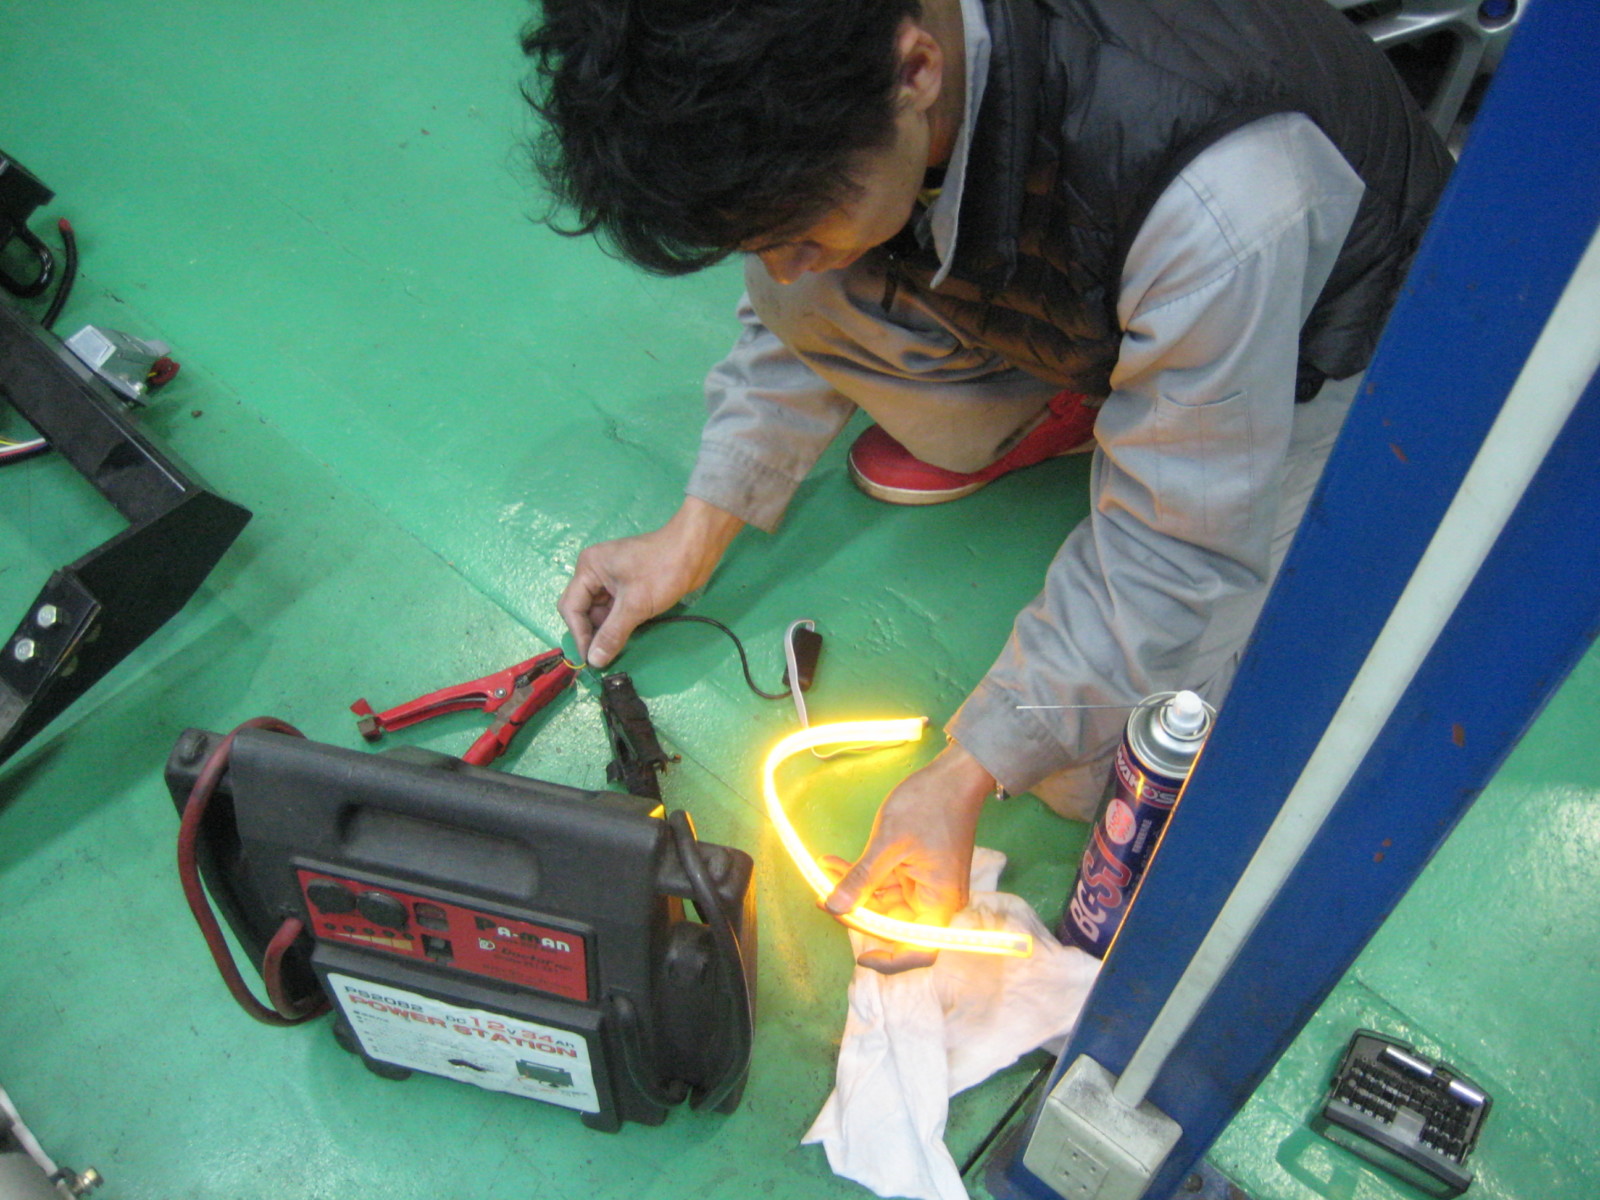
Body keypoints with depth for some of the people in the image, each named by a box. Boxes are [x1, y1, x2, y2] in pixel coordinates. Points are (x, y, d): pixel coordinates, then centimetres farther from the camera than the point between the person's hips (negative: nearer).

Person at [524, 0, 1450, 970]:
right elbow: (795, 302, -3)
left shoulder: (1217, 202, -44)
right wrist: (697, 532, -8)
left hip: (1306, 352, -5)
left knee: (1101, 766, -22)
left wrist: (963, 778, -28)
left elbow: (1175, 554, -32)